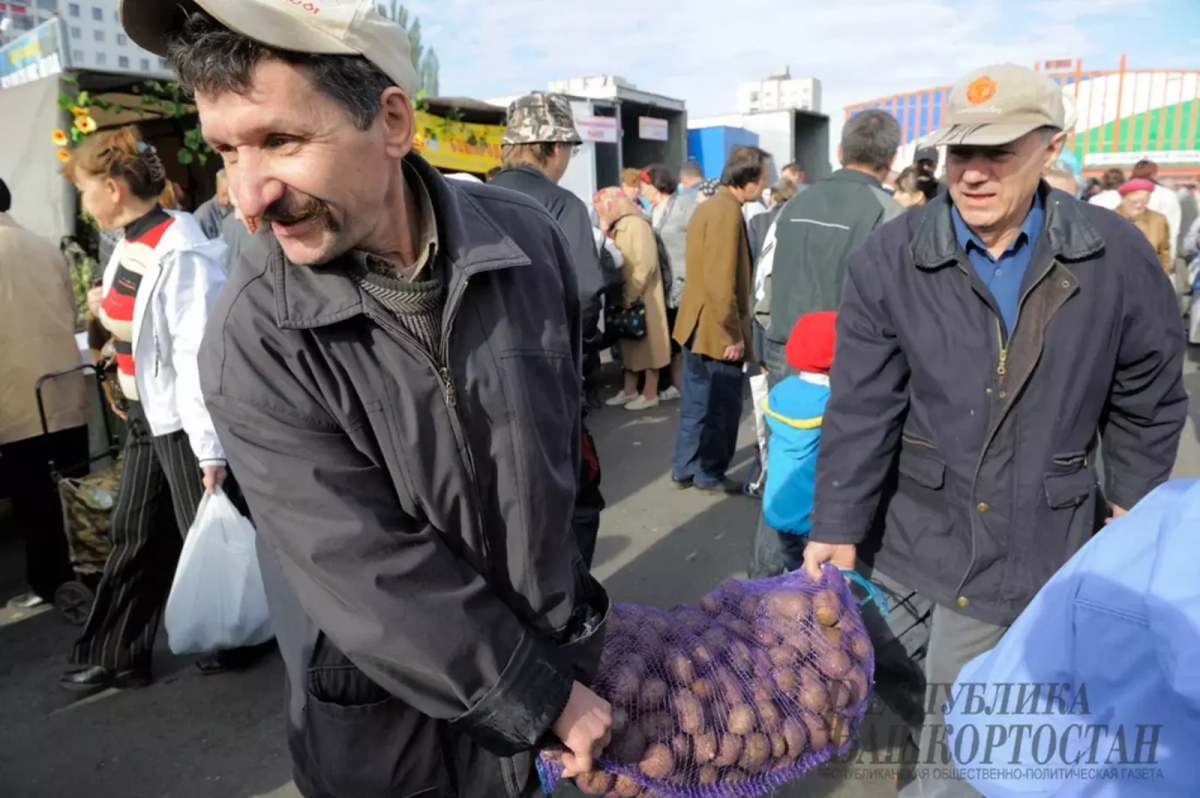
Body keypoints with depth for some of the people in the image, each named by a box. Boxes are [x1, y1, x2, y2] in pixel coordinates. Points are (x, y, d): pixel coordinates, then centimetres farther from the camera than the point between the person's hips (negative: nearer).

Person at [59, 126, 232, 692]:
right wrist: (106, 311, 4)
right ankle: (115, 656, 31)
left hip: (185, 420, -9)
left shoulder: (180, 254, -21)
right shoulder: (130, 242, 7)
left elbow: (201, 353, -23)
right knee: (134, 538, 16)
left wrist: (211, 449, -22)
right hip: (146, 414, 9)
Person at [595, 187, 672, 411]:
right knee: (630, 343, 14)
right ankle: (629, 390, 23)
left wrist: (633, 295, -20)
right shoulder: (617, 227, 12)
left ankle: (650, 394, 7)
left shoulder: (636, 224, -14)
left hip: (641, 297, -9)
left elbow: (646, 264, -21)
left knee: (648, 343, 0)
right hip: (625, 297, 9)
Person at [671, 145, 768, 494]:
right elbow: (721, 280, -25)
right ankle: (710, 475, 16)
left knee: (697, 403, 16)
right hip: (716, 330, -10)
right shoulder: (728, 213, -19)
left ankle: (684, 469, 25)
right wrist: (733, 333, -20)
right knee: (722, 406, 4)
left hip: (696, 324, 10)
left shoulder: (708, 206, 12)